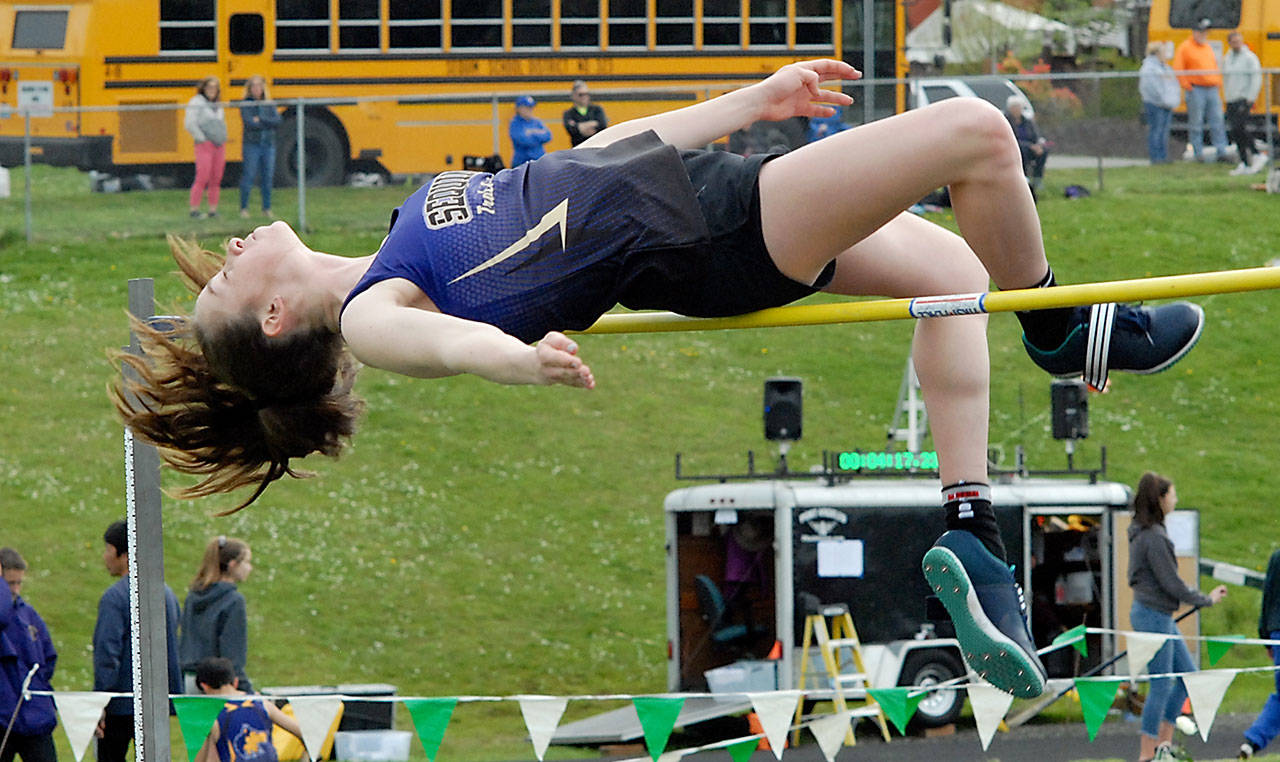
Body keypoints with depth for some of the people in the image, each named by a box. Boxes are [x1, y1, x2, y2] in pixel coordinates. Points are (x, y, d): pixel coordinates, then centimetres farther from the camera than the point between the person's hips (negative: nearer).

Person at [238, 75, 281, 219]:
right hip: (252, 146, -4)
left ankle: (267, 208, 13)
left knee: (267, 179, 6)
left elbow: (277, 120, -4)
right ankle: (244, 208, 3)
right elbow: (250, 123, -15)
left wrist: (260, 120, -14)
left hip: (268, 146, 4)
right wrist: (268, 123, -7)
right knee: (248, 177, -4)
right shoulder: (246, 104, -2)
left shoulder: (269, 104, 9)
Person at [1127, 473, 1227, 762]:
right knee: (1161, 684, -4)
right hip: (1153, 616, -10)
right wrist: (1207, 599, -8)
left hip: (1160, 616, 10)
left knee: (1187, 674, 15)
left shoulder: (1144, 532, 10)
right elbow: (1171, 584, -19)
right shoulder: (1153, 537, -20)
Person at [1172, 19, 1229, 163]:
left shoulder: (1208, 47, 18)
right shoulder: (1185, 47, -2)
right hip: (1196, 90, -6)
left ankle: (1221, 152, 2)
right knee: (1196, 123, -2)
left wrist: (1218, 83, 13)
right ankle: (1198, 153, 4)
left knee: (1217, 122, 2)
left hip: (1212, 90, 6)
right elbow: (1178, 69, -7)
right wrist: (1186, 85, -12)